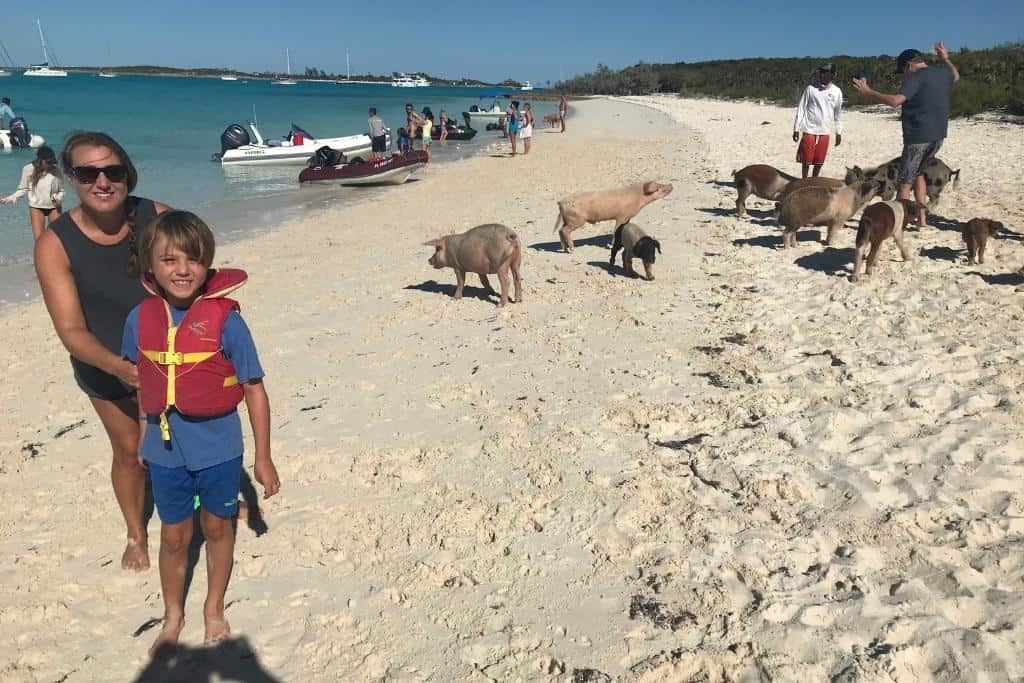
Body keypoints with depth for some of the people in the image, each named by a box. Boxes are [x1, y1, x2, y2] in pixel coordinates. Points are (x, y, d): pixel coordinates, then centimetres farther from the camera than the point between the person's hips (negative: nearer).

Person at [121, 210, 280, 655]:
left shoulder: (225, 319, -17)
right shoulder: (140, 319, -7)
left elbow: (254, 389, -12)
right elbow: (142, 383, 8)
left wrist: (263, 457, -10)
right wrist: (145, 432, 15)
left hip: (219, 449, -2)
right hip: (165, 451, 2)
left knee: (217, 528, 17)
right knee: (174, 536, 17)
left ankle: (214, 609, 41)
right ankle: (173, 615, 42)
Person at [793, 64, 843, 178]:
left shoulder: (837, 91, 3)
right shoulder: (811, 88, -4)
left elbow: (838, 113, 12)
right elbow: (801, 109, -1)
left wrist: (838, 133, 12)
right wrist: (796, 129, -4)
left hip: (825, 131, 2)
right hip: (809, 129, -2)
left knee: (819, 161, 7)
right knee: (806, 160, -1)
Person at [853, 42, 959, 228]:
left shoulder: (916, 78, -14)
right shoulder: (943, 72, 11)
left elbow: (895, 101, -28)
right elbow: (956, 76, 37)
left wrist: (868, 91, -21)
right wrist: (945, 59, 51)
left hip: (918, 137, -8)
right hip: (938, 135, 8)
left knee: (905, 182, 1)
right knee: (918, 173, 24)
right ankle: (921, 217, 20)